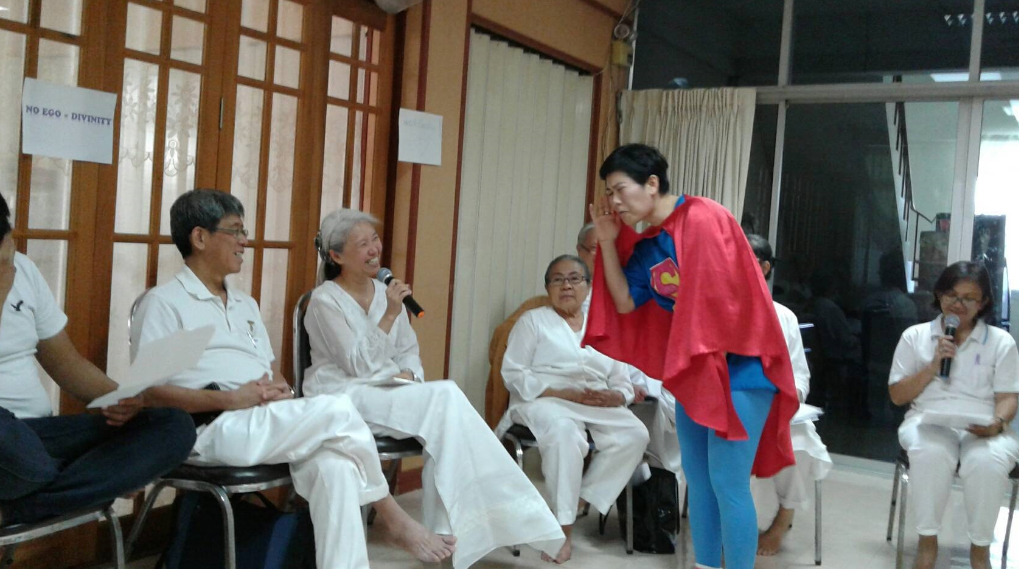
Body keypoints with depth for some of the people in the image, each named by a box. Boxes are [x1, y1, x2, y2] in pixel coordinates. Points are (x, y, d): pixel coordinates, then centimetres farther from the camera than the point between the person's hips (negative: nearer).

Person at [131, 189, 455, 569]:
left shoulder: (246, 305, 24)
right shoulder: (163, 302, 0)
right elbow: (149, 393, -10)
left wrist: (281, 391, -3)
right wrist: (230, 399, -19)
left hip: (268, 423, 7)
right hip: (215, 428, -6)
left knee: (335, 465, -27)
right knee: (338, 411, -24)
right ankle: (394, 519, -5)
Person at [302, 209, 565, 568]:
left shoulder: (385, 292, 12)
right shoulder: (324, 300, -8)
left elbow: (408, 352, 15)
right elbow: (360, 366, -17)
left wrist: (407, 376, -7)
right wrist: (390, 315, -23)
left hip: (386, 393, 6)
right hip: (343, 398, -6)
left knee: (444, 408, -27)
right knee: (445, 397, -28)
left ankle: (449, 533, -23)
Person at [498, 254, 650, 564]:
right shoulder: (533, 320, 9)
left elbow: (624, 386, 14)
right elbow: (514, 375, -4)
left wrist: (613, 396, -13)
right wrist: (565, 392, -16)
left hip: (597, 407, 4)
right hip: (543, 401, -4)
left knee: (635, 434, -24)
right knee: (563, 430, -37)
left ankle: (580, 501, -17)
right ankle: (563, 525, -27)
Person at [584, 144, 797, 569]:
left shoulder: (704, 220, -17)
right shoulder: (647, 243, 8)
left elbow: (722, 299, -20)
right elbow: (625, 303, 6)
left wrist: (709, 357, -13)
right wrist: (607, 242, 1)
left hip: (736, 367, -8)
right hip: (691, 369, 9)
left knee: (727, 483, -7)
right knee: (698, 479, 13)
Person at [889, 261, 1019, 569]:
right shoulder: (915, 336, 11)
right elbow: (897, 396, 8)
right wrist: (933, 365, -5)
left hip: (984, 428, 0)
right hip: (928, 421, 0)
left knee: (988, 461, -36)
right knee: (932, 453, -37)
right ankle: (927, 540, -17)